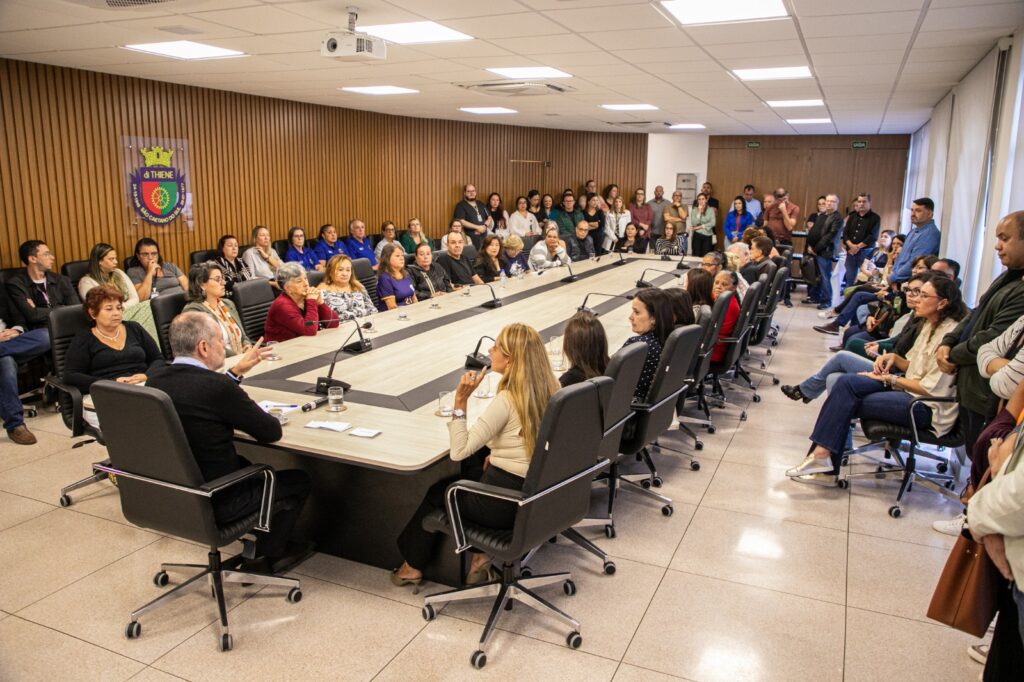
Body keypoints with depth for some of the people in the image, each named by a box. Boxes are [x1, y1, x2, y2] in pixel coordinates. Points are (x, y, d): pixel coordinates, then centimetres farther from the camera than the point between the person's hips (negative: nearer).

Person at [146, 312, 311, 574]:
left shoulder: (154, 380, -3)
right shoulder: (218, 386, -26)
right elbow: (272, 432, -15)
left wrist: (237, 371, 19)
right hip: (215, 503, -8)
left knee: (247, 464, 32)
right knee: (299, 481, 13)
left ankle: (268, 543, 37)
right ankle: (266, 556, 27)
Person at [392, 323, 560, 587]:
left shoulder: (507, 400, -24)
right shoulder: (551, 389, -2)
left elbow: (458, 451, -21)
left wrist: (461, 400, -20)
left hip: (506, 503, -7)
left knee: (437, 491, 21)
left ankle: (413, 565, 40)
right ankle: (479, 555, 24)